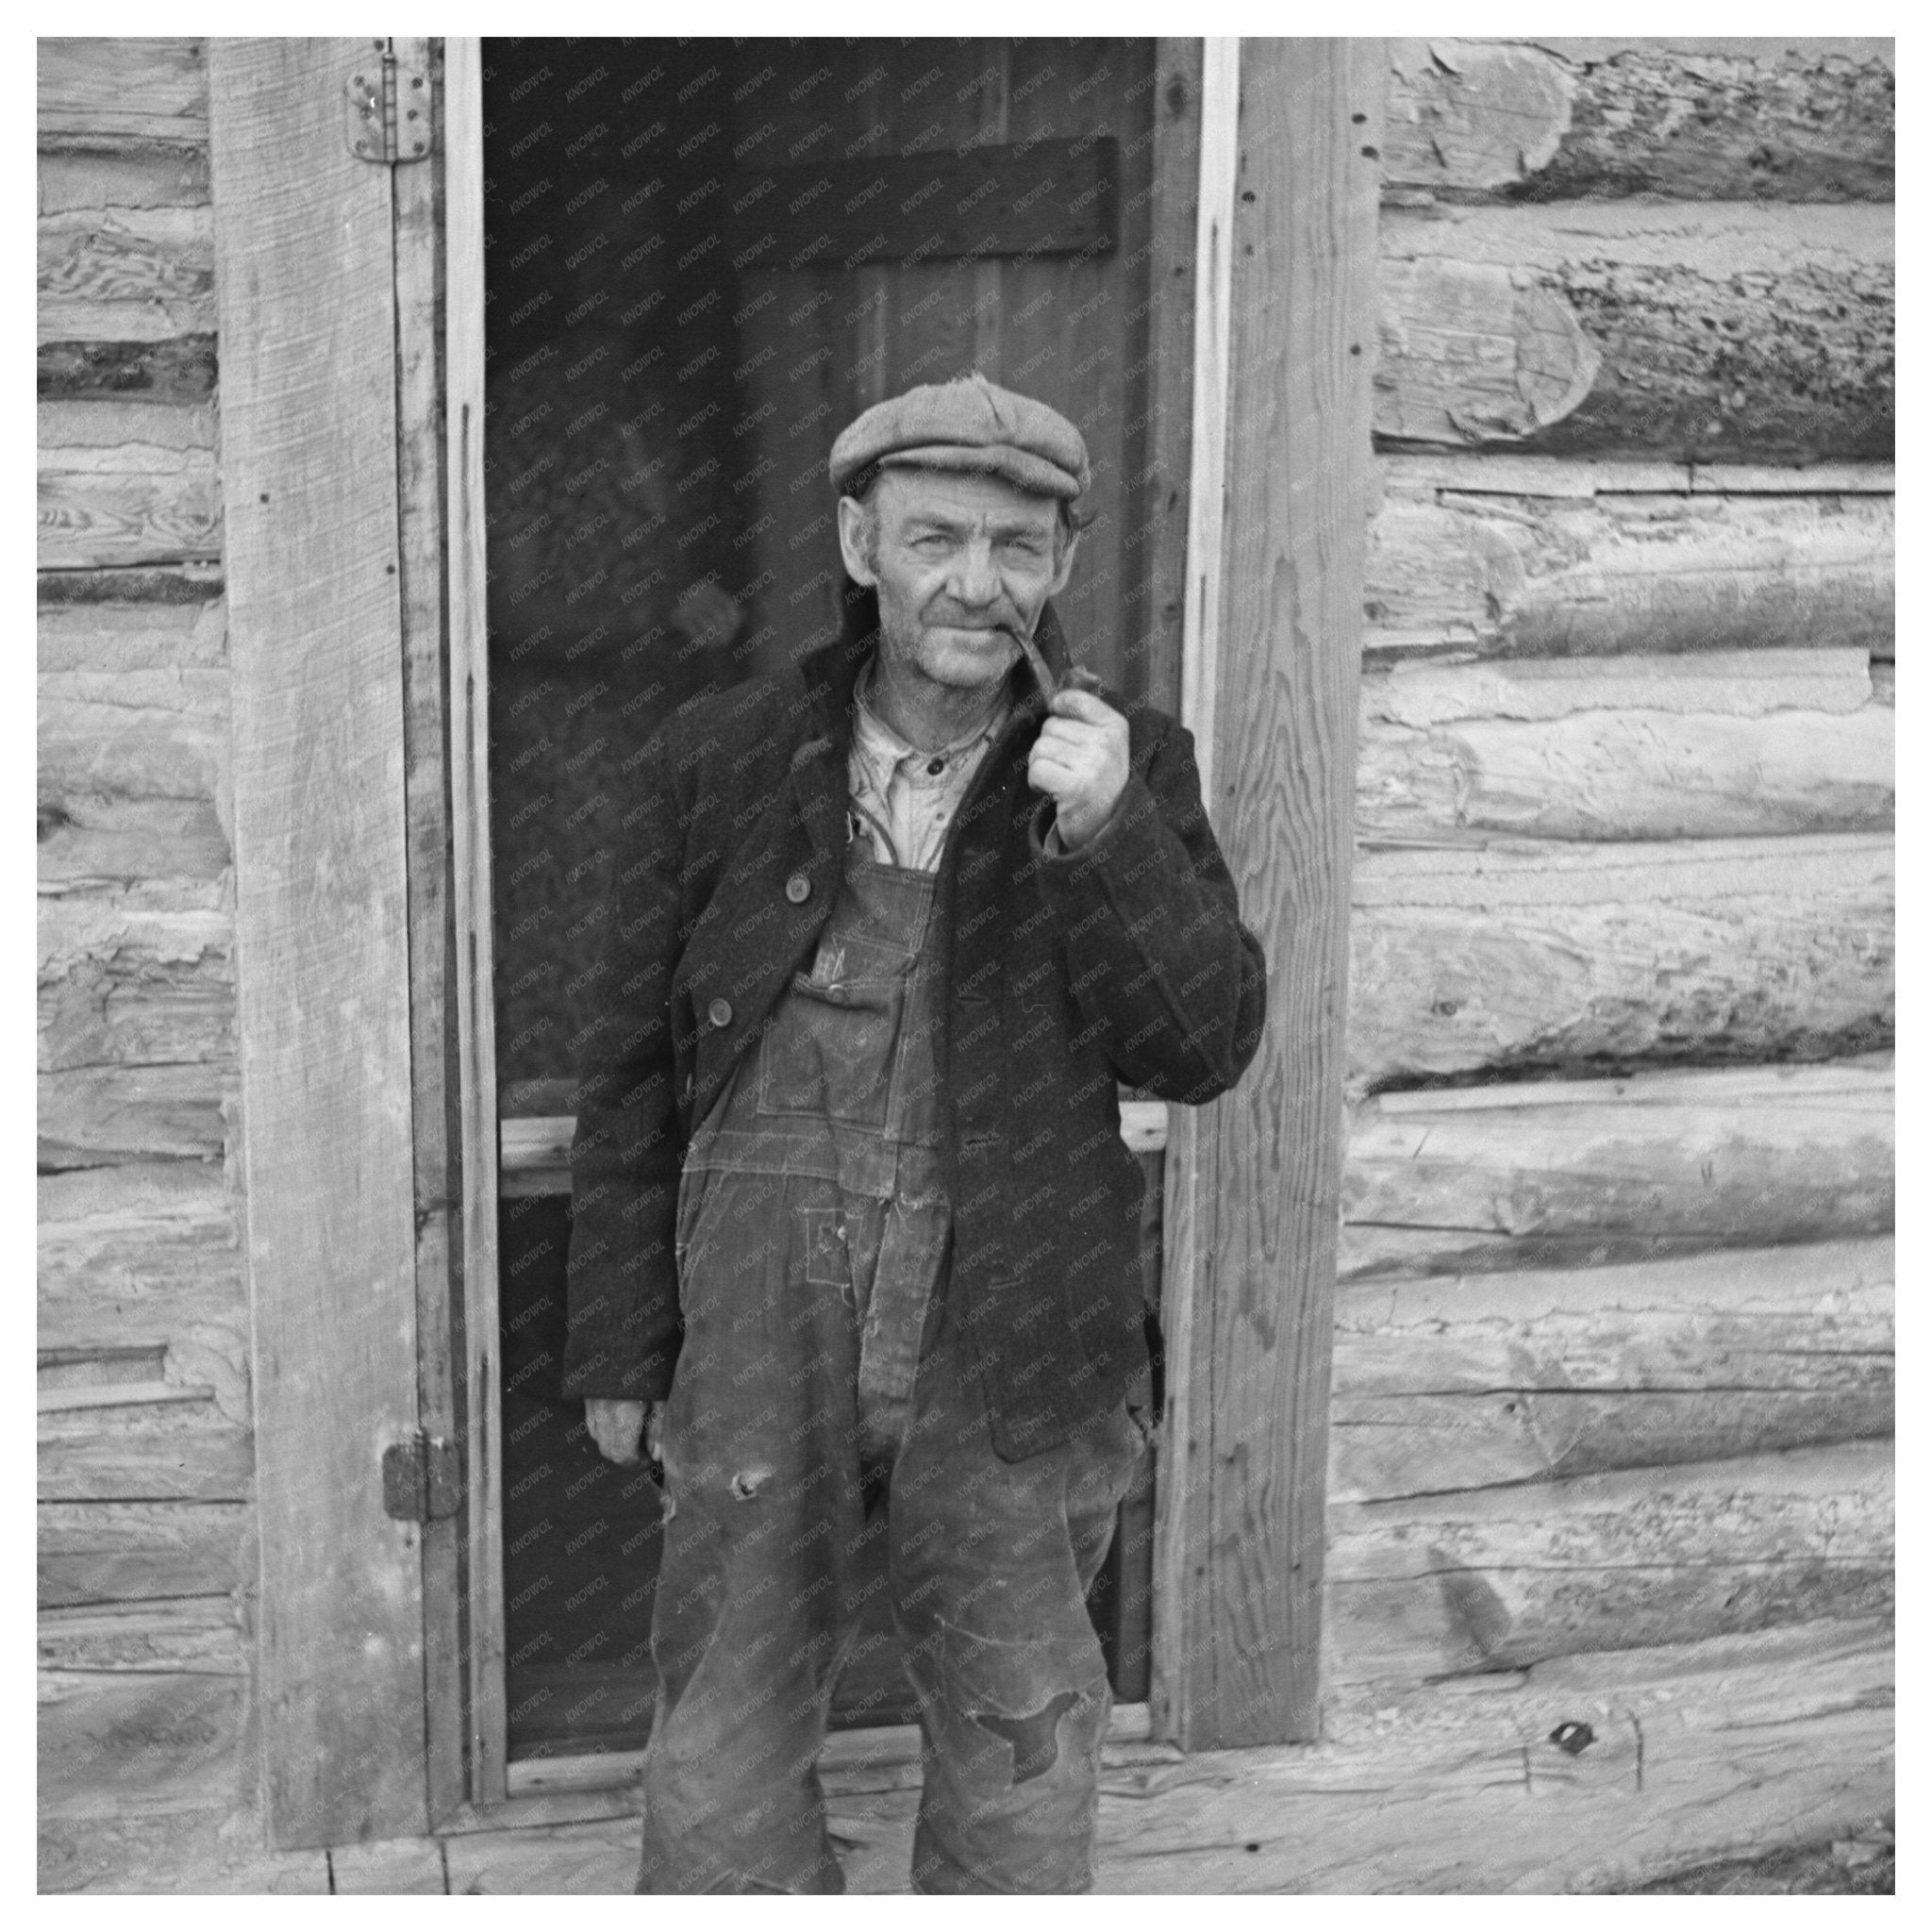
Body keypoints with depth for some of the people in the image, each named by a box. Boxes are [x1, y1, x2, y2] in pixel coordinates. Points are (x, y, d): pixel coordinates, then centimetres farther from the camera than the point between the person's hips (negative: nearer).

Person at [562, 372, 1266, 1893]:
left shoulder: (1128, 767, -3)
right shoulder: (723, 766, -2)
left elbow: (1203, 1050, -9)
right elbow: (636, 1071, 3)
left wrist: (1107, 832, -23)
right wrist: (620, 1343, 4)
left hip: (1011, 1347, 0)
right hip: (764, 1325, 0)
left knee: (1021, 1731, 16)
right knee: (732, 1725, 13)